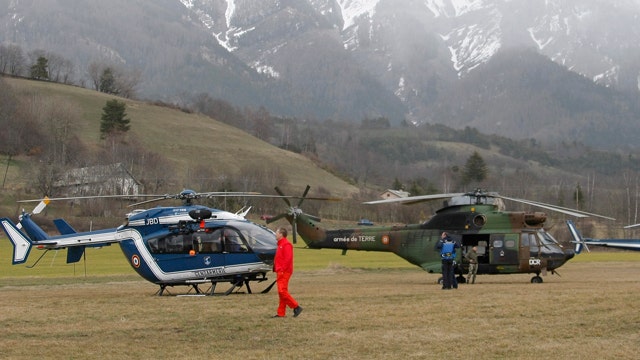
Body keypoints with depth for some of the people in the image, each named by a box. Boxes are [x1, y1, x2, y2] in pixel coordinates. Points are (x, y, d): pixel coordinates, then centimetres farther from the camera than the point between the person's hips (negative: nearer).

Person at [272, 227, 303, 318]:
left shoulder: (286, 244, -12)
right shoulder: (280, 244, 20)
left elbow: (288, 259, -21)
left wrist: (282, 270, -23)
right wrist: (276, 269, 16)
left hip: (284, 272, -10)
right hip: (280, 272, 10)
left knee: (282, 291, -15)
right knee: (281, 292, 9)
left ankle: (296, 307, -11)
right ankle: (281, 313, 10)